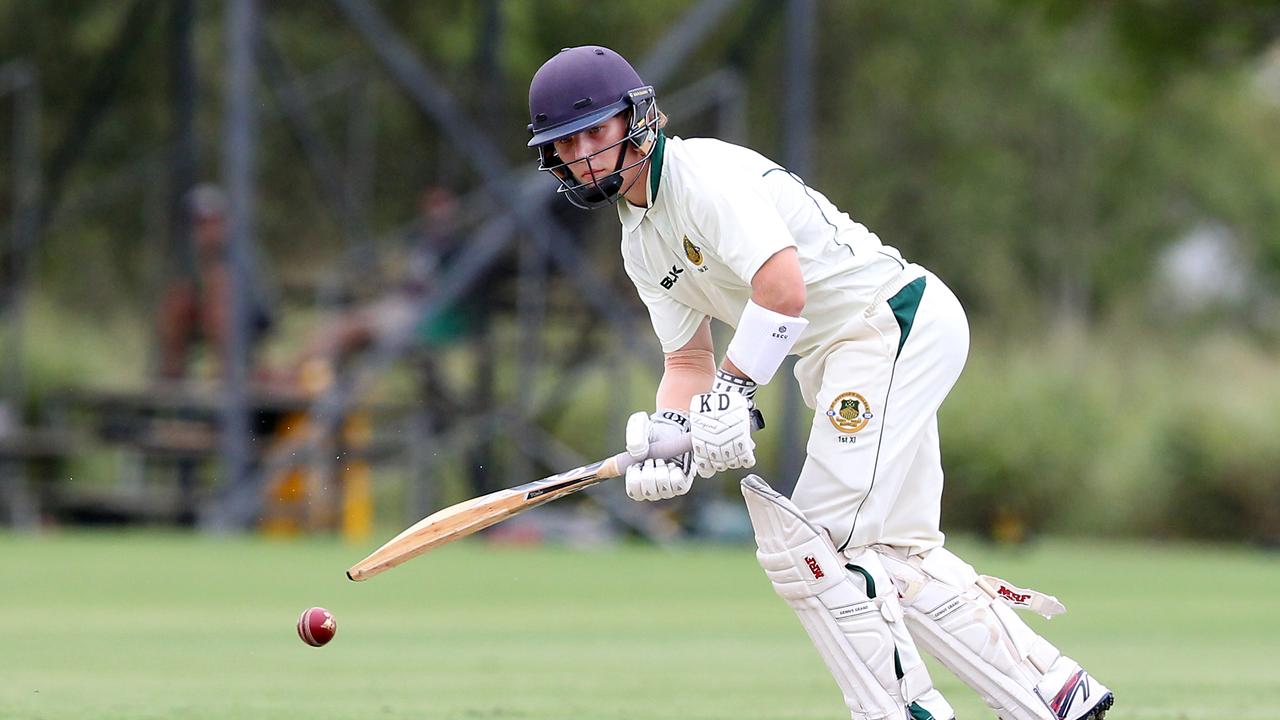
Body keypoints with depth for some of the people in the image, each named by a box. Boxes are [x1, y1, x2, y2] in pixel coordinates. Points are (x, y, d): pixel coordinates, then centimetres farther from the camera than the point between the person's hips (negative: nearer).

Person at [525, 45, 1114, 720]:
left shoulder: (703, 172, -15)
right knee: (894, 552, 12)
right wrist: (667, 431, -4)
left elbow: (783, 289, -26)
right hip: (835, 357, 10)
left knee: (806, 544, -15)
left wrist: (733, 391, -24)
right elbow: (688, 360, 15)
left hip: (894, 317, -10)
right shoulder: (642, 244, 15)